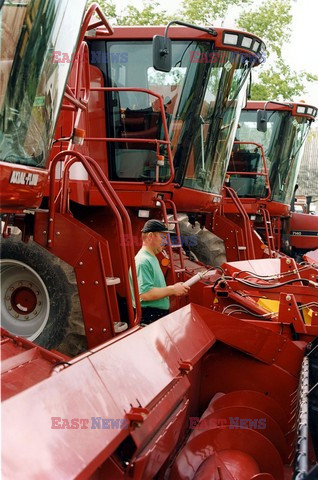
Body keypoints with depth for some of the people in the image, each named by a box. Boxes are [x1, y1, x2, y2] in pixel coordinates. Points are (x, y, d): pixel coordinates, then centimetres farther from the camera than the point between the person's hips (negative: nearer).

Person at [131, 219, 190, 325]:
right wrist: (172, 290, -17)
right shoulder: (143, 261, -16)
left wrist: (174, 289, 9)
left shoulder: (152, 258, 17)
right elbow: (145, 293, -26)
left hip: (160, 316, 10)